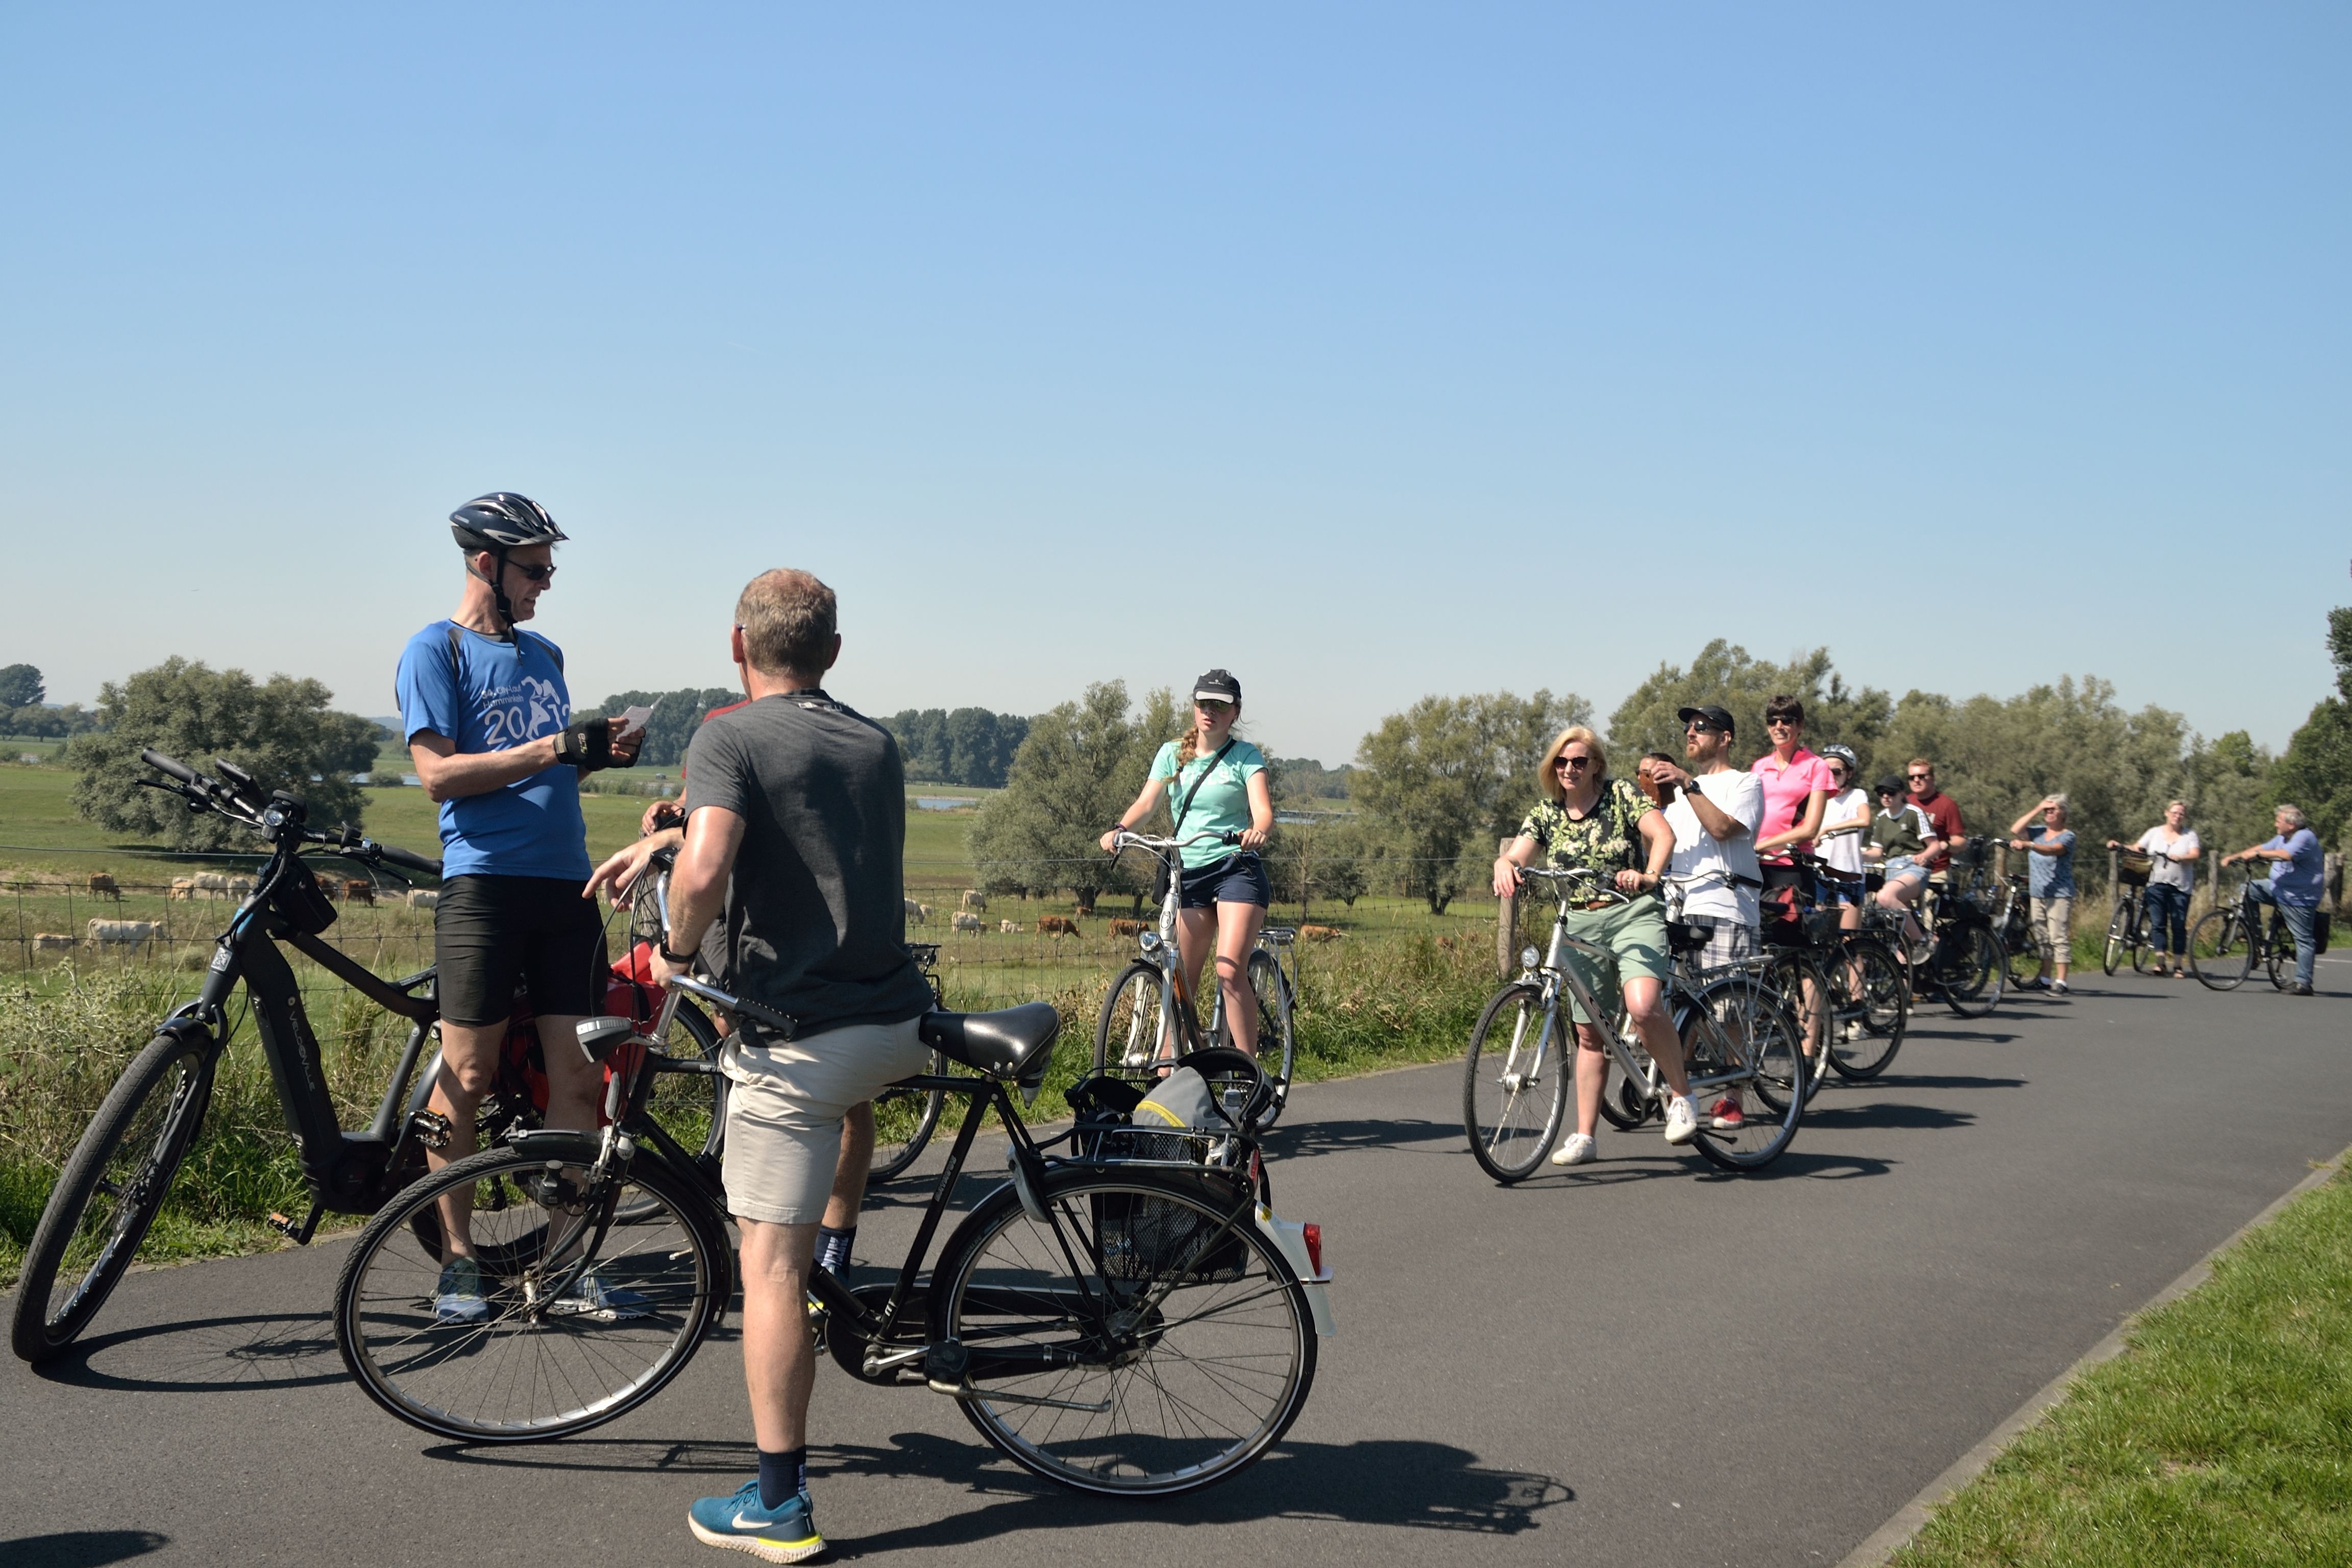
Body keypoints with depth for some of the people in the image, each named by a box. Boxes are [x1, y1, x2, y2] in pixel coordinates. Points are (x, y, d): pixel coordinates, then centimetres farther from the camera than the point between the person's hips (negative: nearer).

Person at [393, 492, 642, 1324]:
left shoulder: (544, 654, 20)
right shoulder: (436, 650, -1)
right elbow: (439, 774, -11)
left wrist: (602, 752, 4)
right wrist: (554, 748, -15)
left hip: (566, 883, 6)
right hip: (485, 881, -6)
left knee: (576, 1077, 3)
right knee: (467, 1077, -1)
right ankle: (457, 1260, 10)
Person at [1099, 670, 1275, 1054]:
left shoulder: (1246, 756, 0)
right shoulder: (1173, 754, 10)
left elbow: (1263, 809, -13)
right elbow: (1147, 801, -1)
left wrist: (1258, 831, -37)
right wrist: (1119, 829, -22)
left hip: (1236, 870, -4)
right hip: (1188, 874, 4)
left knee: (1230, 971, -19)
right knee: (1181, 983, 5)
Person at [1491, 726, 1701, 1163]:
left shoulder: (1622, 795, -3)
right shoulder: (1546, 813, 9)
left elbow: (1663, 834, -17)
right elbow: (1516, 854, -2)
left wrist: (1649, 875, -37)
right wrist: (1505, 867, -27)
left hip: (1634, 916, -4)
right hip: (1579, 925, 5)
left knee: (1643, 1005, -28)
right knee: (1589, 1033, 8)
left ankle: (1681, 1095, -9)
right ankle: (1584, 1136, 14)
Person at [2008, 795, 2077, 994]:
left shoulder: (2067, 836, -5)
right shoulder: (2039, 832, 13)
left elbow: (2052, 850, -24)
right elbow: (2015, 830, -1)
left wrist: (2027, 845, -41)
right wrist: (2036, 810, -1)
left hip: (2059, 894, -6)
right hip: (2037, 893, 6)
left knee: (2059, 938, -9)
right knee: (2042, 938, 10)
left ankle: (2061, 982, -9)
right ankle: (2044, 979, 17)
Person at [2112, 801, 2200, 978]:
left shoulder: (2190, 836, 7)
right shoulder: (2155, 833, 13)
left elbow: (2195, 855, -7)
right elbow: (2136, 849, 7)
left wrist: (2180, 858, -27)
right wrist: (2119, 846, -10)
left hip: (2180, 887, -1)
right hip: (2157, 884, 1)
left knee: (2179, 925, -1)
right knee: (2158, 923, -5)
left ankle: (2178, 966, 5)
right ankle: (2160, 962, -5)